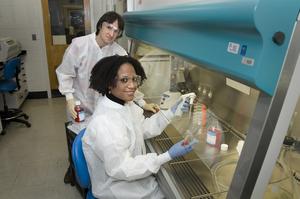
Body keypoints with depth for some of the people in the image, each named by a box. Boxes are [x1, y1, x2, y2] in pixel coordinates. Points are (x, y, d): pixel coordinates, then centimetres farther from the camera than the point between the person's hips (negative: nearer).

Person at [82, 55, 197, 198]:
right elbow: (120, 169, -28)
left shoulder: (125, 104, -7)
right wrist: (168, 156, -29)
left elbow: (144, 128, 5)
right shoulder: (104, 124, -33)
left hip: (131, 173, 7)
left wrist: (171, 112, -4)